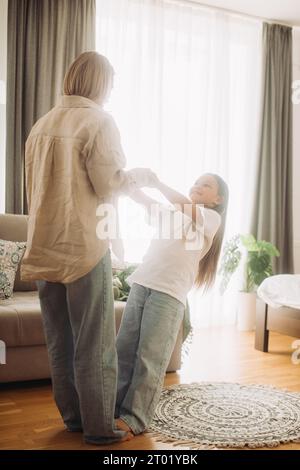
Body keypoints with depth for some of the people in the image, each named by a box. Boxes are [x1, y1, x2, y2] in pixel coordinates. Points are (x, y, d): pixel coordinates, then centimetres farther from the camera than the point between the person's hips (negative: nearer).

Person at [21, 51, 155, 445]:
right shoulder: (98, 121, -8)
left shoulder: (41, 125, 13)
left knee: (60, 343, 13)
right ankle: (99, 427, 11)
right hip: (84, 248, -7)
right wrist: (142, 174, 5)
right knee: (94, 344, 2)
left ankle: (73, 416, 26)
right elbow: (109, 186, -12)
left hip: (45, 250, 7)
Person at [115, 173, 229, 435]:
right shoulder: (174, 213, 25)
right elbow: (146, 202, 17)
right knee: (124, 350, 2)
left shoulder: (212, 218, 6)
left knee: (150, 358, -6)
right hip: (141, 283, 5)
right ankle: (114, 408, 11)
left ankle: (135, 418, 1)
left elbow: (185, 206, -12)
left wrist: (156, 181, -9)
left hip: (170, 292, -5)